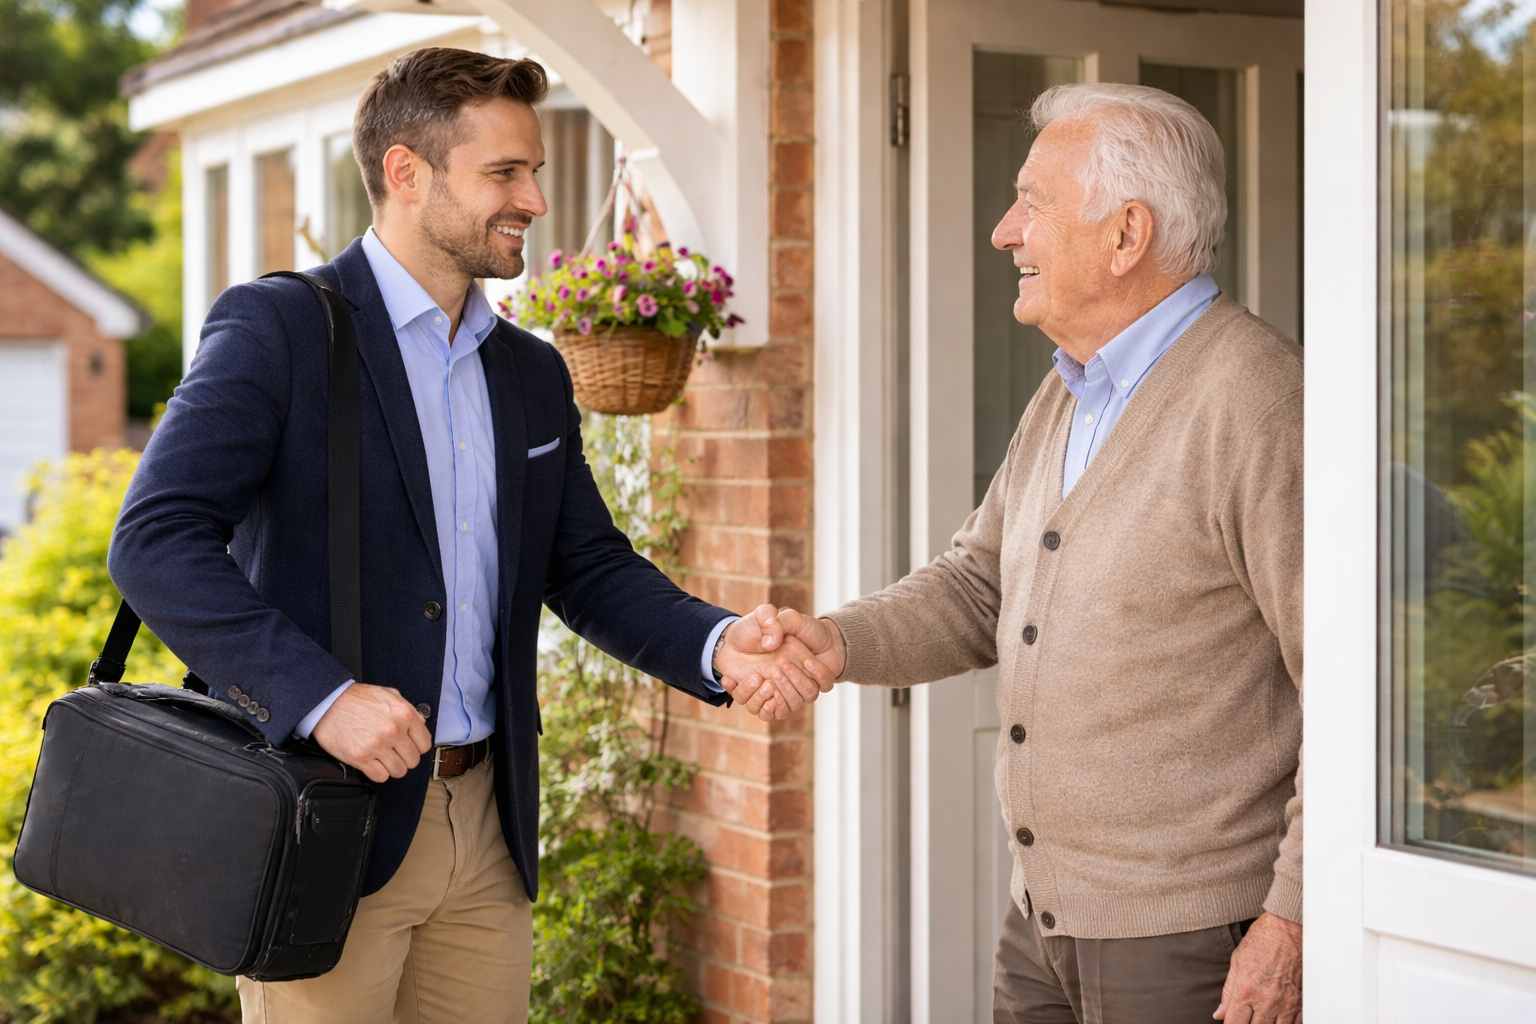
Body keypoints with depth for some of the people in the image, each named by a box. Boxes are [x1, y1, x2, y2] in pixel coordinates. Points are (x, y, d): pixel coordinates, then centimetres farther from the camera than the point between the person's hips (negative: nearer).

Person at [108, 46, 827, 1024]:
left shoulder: (534, 375, 14)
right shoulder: (276, 329, -7)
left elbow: (592, 569, 15)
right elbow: (155, 541, -16)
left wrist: (716, 642, -5)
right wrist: (320, 695, -25)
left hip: (489, 826, 6)